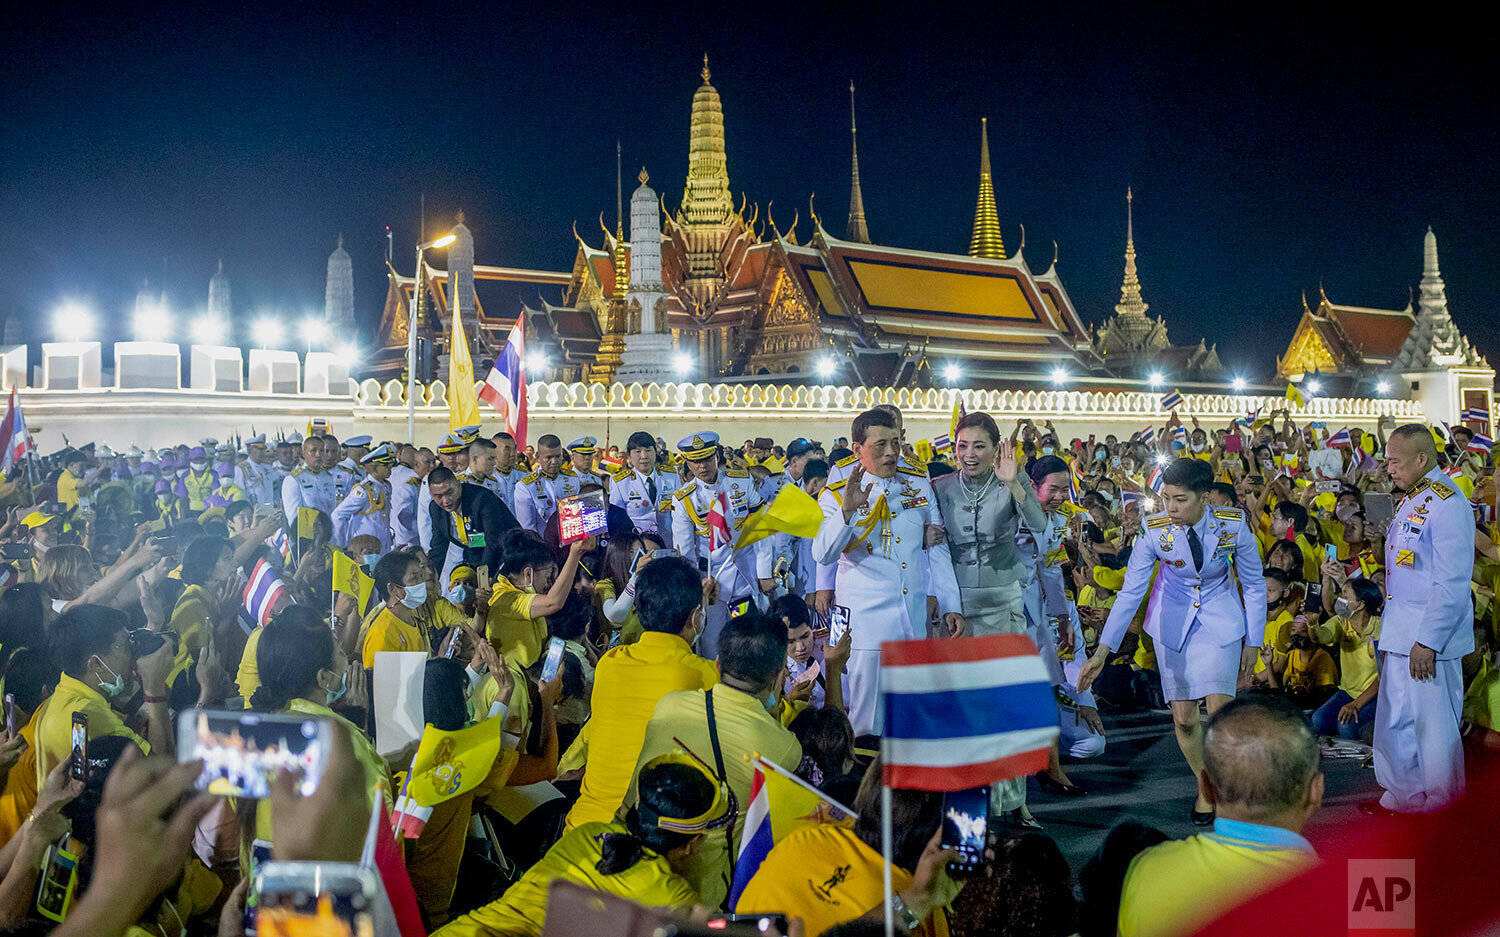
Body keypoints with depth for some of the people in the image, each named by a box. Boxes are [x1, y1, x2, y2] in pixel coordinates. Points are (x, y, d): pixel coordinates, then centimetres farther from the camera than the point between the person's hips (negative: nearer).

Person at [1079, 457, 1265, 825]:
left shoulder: (1233, 525, -18)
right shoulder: (1156, 531, -18)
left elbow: (1254, 585, -3)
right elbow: (1130, 592, -16)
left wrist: (1252, 641, -1)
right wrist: (1102, 651, -22)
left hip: (1220, 620, -1)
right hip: (1172, 622, 1)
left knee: (1220, 711, -15)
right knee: (1183, 718, 0)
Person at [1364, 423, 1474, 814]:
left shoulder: (1447, 503, -17)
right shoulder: (1410, 500, 13)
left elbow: (1452, 583, -20)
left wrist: (1428, 640, -21)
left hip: (1429, 636, -9)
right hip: (1399, 634, 9)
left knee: (1433, 724, 1)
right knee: (1397, 719, 16)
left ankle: (1442, 809, 15)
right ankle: (1404, 796, 29)